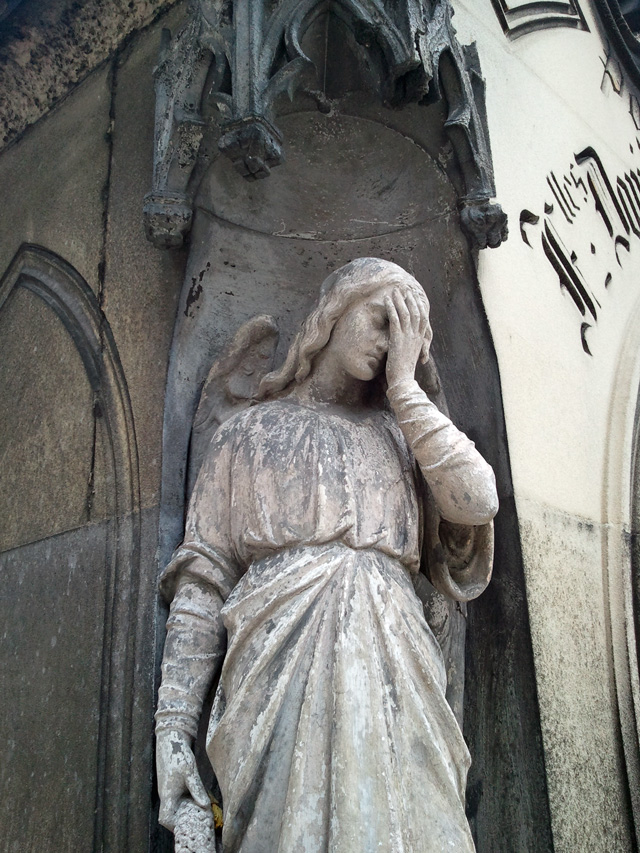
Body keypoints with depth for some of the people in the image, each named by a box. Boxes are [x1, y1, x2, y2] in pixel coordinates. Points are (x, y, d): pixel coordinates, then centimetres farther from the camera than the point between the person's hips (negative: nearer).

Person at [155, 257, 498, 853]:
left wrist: (403, 385, 7)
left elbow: (477, 502, 0)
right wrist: (173, 728, -2)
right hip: (281, 664, -2)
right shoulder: (248, 432, 14)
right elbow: (202, 580, 6)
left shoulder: (398, 431, 21)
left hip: (390, 664, 2)